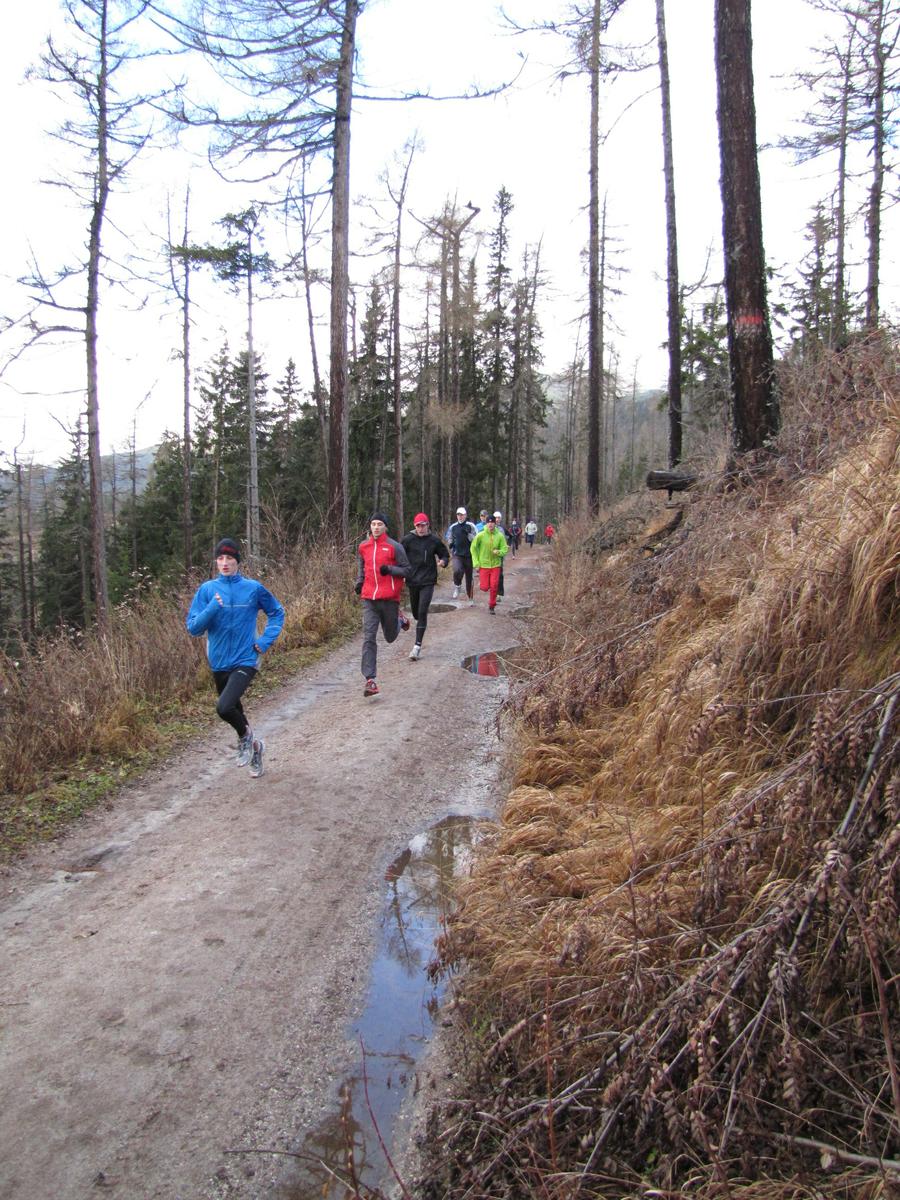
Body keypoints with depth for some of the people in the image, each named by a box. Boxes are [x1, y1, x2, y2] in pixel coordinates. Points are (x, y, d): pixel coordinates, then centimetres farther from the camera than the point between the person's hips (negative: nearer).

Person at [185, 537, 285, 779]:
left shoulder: (253, 588, -5)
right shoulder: (207, 590, -1)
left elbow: (277, 613, 10)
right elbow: (193, 628, -6)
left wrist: (265, 640, -2)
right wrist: (212, 608, -20)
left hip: (245, 661, -4)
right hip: (219, 663, 4)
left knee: (224, 707, -24)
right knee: (233, 709, 18)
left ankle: (245, 736, 7)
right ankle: (253, 746, 44)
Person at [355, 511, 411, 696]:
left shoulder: (394, 546, -4)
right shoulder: (363, 547, 9)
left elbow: (407, 570, -1)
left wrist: (390, 569, -17)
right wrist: (359, 582, 9)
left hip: (389, 598, -2)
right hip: (369, 599, 2)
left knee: (390, 637, 13)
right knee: (368, 638, -8)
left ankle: (400, 619, 47)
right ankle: (370, 680, -8)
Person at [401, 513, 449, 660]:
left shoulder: (434, 540, -1)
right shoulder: (408, 539, -2)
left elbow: (445, 554, 11)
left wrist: (443, 561, -11)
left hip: (428, 582, -2)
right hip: (412, 581, 2)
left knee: (422, 613, -11)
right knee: (416, 612, 14)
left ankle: (418, 645, -9)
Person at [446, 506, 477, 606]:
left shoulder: (471, 526, -2)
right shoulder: (453, 527, 7)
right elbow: (449, 539, 21)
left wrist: (468, 533, -21)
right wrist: (450, 543, 0)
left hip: (469, 555, -1)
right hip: (457, 555, 1)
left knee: (469, 576, 9)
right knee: (457, 570, -29)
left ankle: (471, 598, 26)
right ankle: (457, 587, -1)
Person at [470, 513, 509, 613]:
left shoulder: (500, 536, -5)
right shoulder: (480, 535, -10)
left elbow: (504, 549, 2)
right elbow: (473, 548, -1)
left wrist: (498, 552, -21)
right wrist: (476, 563, -6)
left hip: (495, 565, 1)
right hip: (483, 565, -1)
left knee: (494, 587, -1)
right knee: (484, 587, -1)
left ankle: (492, 606, 17)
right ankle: (481, 580, 35)